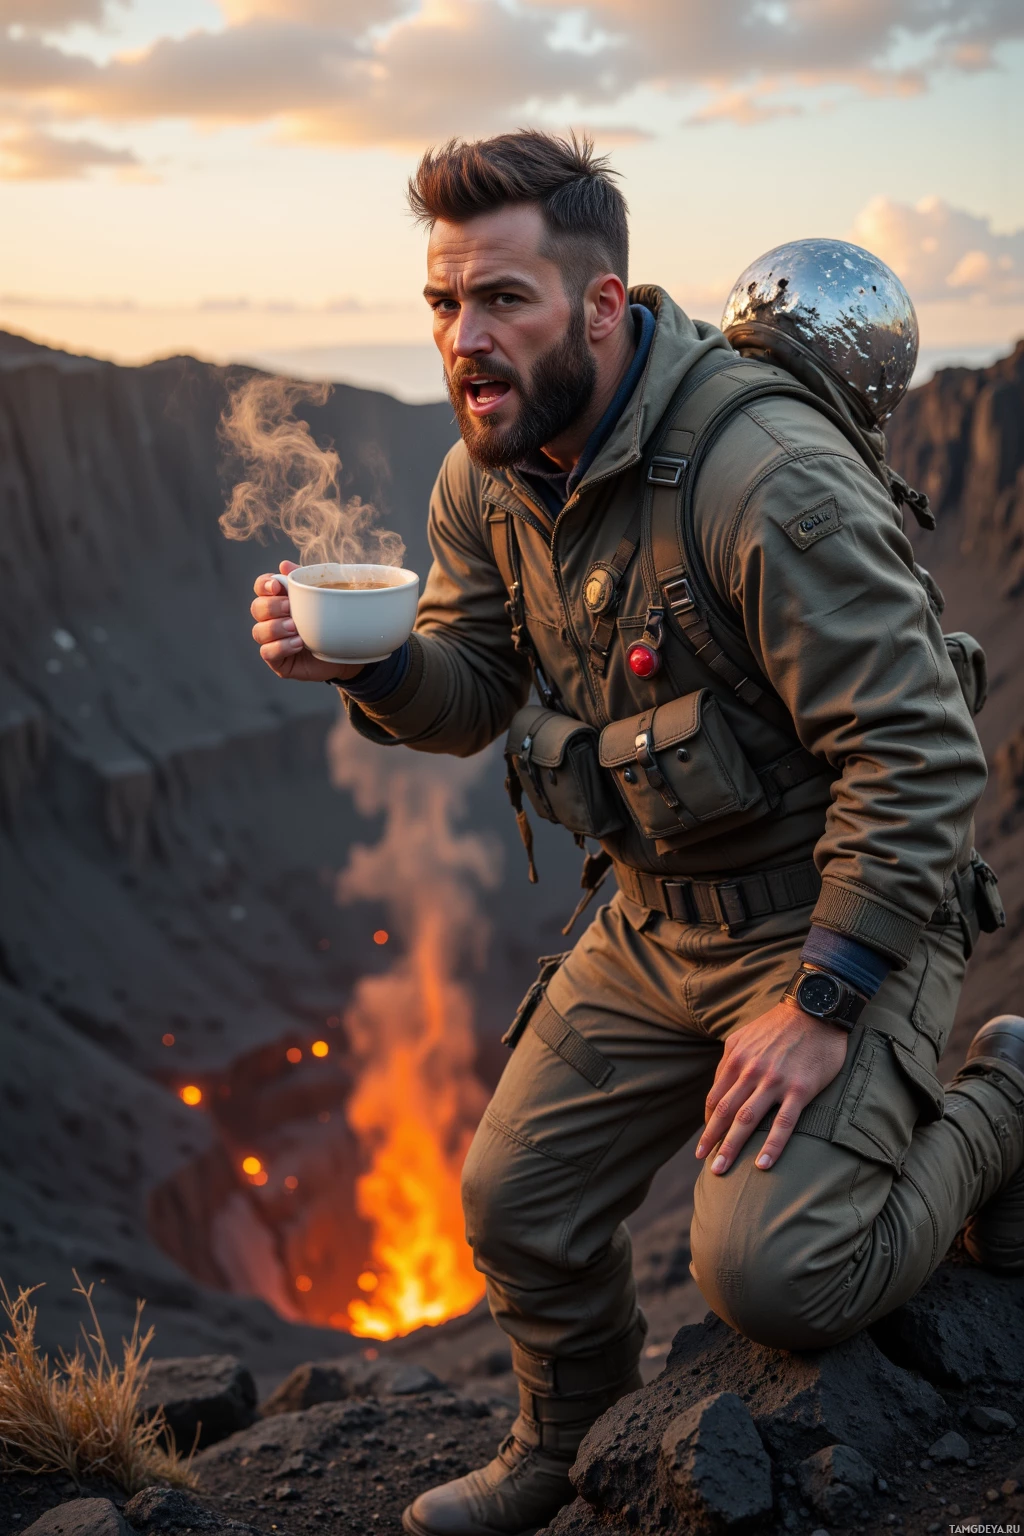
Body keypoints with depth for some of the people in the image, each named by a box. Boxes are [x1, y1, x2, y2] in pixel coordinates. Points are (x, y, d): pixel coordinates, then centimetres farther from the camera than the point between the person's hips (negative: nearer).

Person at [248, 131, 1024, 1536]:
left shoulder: (764, 473, -27)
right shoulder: (485, 480, -2)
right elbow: (474, 695, 7)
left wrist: (823, 1004, -23)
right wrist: (371, 662, -16)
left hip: (837, 915, -7)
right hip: (658, 919, 7)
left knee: (769, 1275, -17)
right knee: (515, 1203, 10)